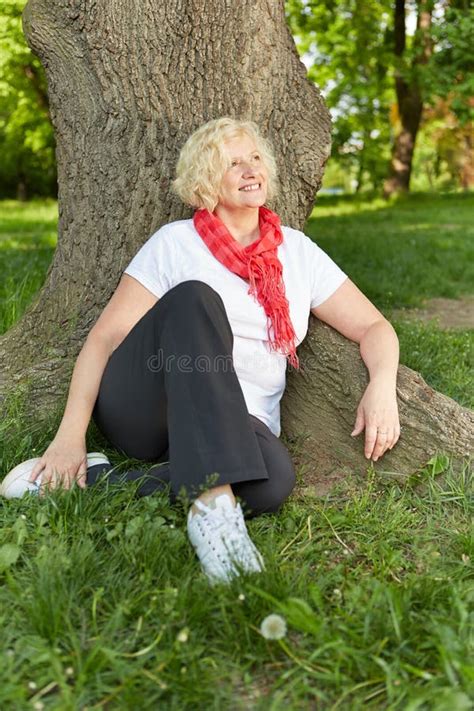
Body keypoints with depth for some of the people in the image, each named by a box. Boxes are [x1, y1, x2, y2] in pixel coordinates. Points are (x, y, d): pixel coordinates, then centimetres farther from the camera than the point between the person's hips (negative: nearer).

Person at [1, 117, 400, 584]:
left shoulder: (297, 252, 13)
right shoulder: (176, 242, 4)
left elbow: (373, 326, 12)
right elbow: (105, 337, -2)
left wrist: (382, 384, -11)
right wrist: (71, 435, -14)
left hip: (234, 428, 2)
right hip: (140, 409, -2)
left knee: (275, 478, -33)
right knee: (194, 298, -31)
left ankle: (99, 484, -24)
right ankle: (214, 501, -42)